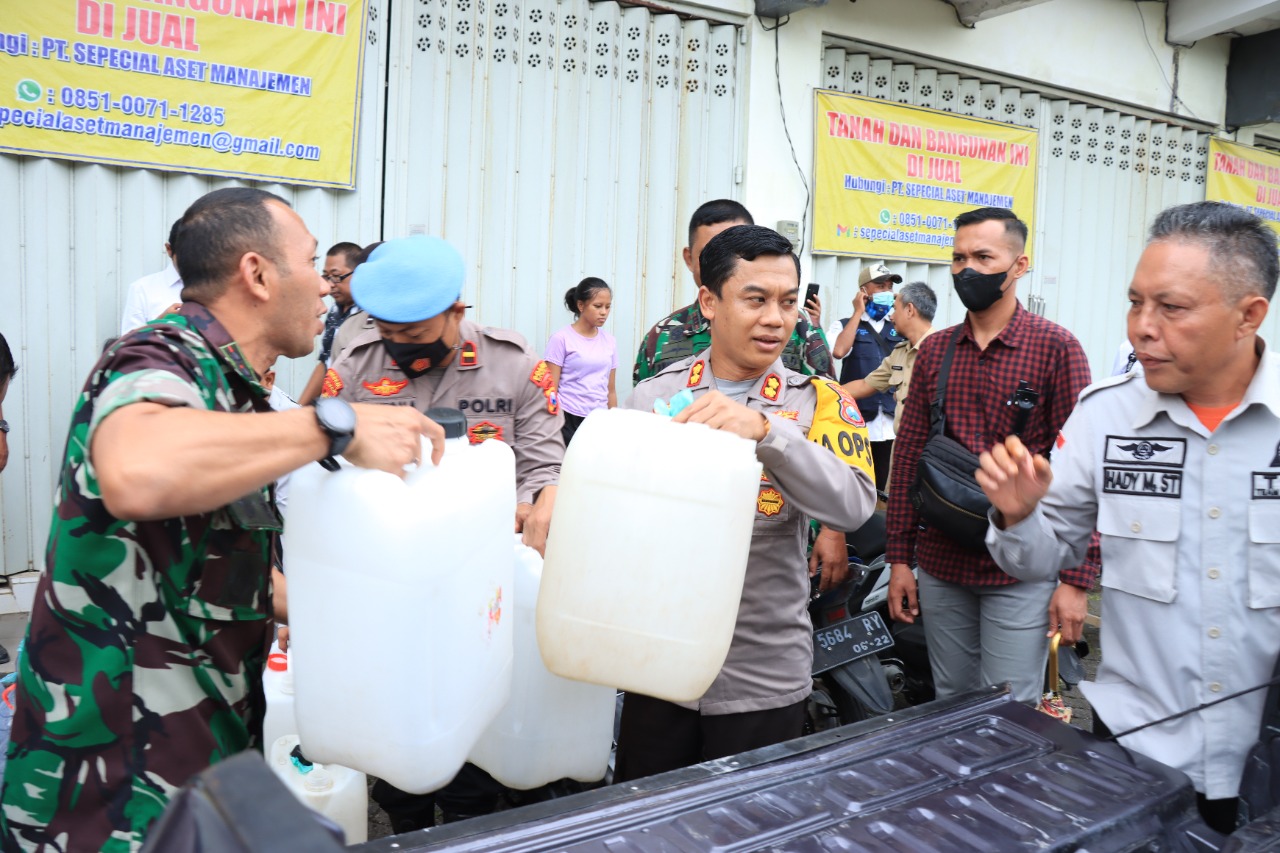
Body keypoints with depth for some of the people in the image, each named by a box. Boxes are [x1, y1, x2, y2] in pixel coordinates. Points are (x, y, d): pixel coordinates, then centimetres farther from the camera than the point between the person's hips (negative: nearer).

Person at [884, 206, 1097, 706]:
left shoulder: (1055, 347, -6)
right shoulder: (933, 350, 7)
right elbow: (908, 457, 8)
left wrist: (1077, 580, -11)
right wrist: (899, 558, 5)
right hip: (940, 569, 4)